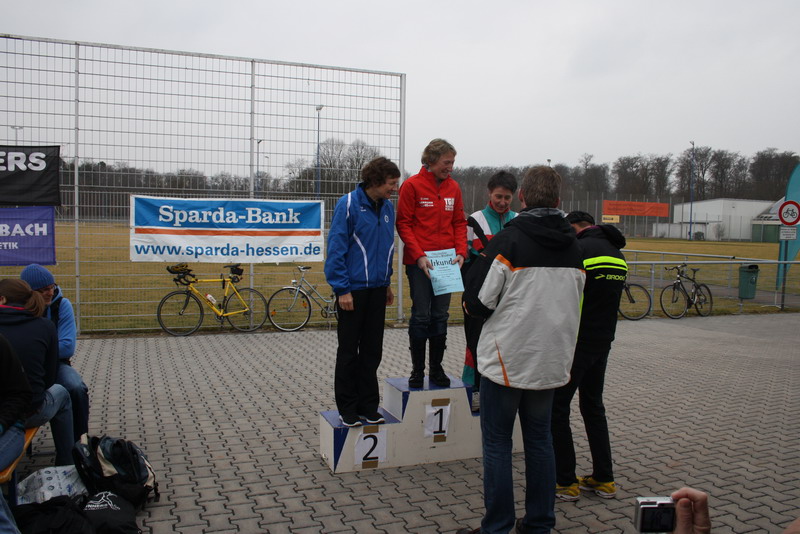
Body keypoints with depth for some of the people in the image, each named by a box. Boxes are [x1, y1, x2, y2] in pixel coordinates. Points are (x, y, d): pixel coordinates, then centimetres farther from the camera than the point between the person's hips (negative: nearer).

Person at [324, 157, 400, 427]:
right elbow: (336, 248, -13)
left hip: (377, 289, 6)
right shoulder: (348, 204, -12)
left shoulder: (388, 207, 7)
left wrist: (387, 283, 15)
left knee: (372, 350, 12)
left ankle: (368, 405, 23)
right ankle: (347, 408, 17)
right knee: (348, 351, 5)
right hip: (353, 289, -6)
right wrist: (342, 289, -16)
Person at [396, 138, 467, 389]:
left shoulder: (453, 187, 10)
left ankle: (437, 368, 19)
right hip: (419, 262, -4)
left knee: (441, 316, 9)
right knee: (421, 316, -1)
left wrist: (461, 252, -2)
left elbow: (459, 223, 13)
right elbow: (404, 224, -6)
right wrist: (419, 255, -15)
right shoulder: (412, 185, -5)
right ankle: (417, 370, 11)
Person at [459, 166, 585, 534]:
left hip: (507, 359, -6)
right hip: (552, 361, 6)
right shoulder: (573, 245, 6)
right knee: (540, 440, 17)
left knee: (497, 444, 6)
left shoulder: (509, 239, -14)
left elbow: (477, 302, -15)